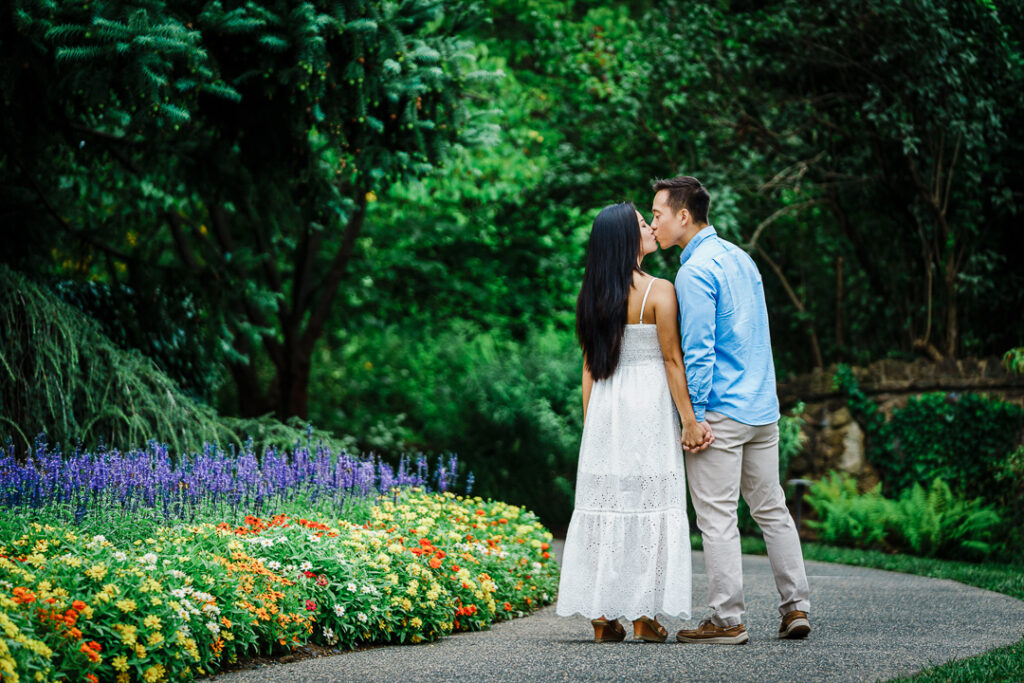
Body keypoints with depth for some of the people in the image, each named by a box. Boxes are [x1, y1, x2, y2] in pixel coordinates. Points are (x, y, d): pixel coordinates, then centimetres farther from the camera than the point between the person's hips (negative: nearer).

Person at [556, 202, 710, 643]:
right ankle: (644, 617, 0)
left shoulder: (594, 295, 7)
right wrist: (688, 420, -6)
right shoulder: (659, 292, -9)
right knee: (649, 502, 0)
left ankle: (602, 617, 6)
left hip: (606, 406, 5)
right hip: (650, 404, -5)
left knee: (603, 500, 6)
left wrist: (590, 422, 14)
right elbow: (672, 361, -10)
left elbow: (589, 366, 9)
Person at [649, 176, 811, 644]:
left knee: (717, 518, -3)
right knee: (772, 509, 12)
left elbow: (698, 351, -17)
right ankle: (795, 607, 13)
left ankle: (727, 620, -1)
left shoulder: (695, 272, -12)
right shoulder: (741, 258, 15)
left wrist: (694, 415, -14)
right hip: (763, 408, 9)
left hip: (720, 412, -9)